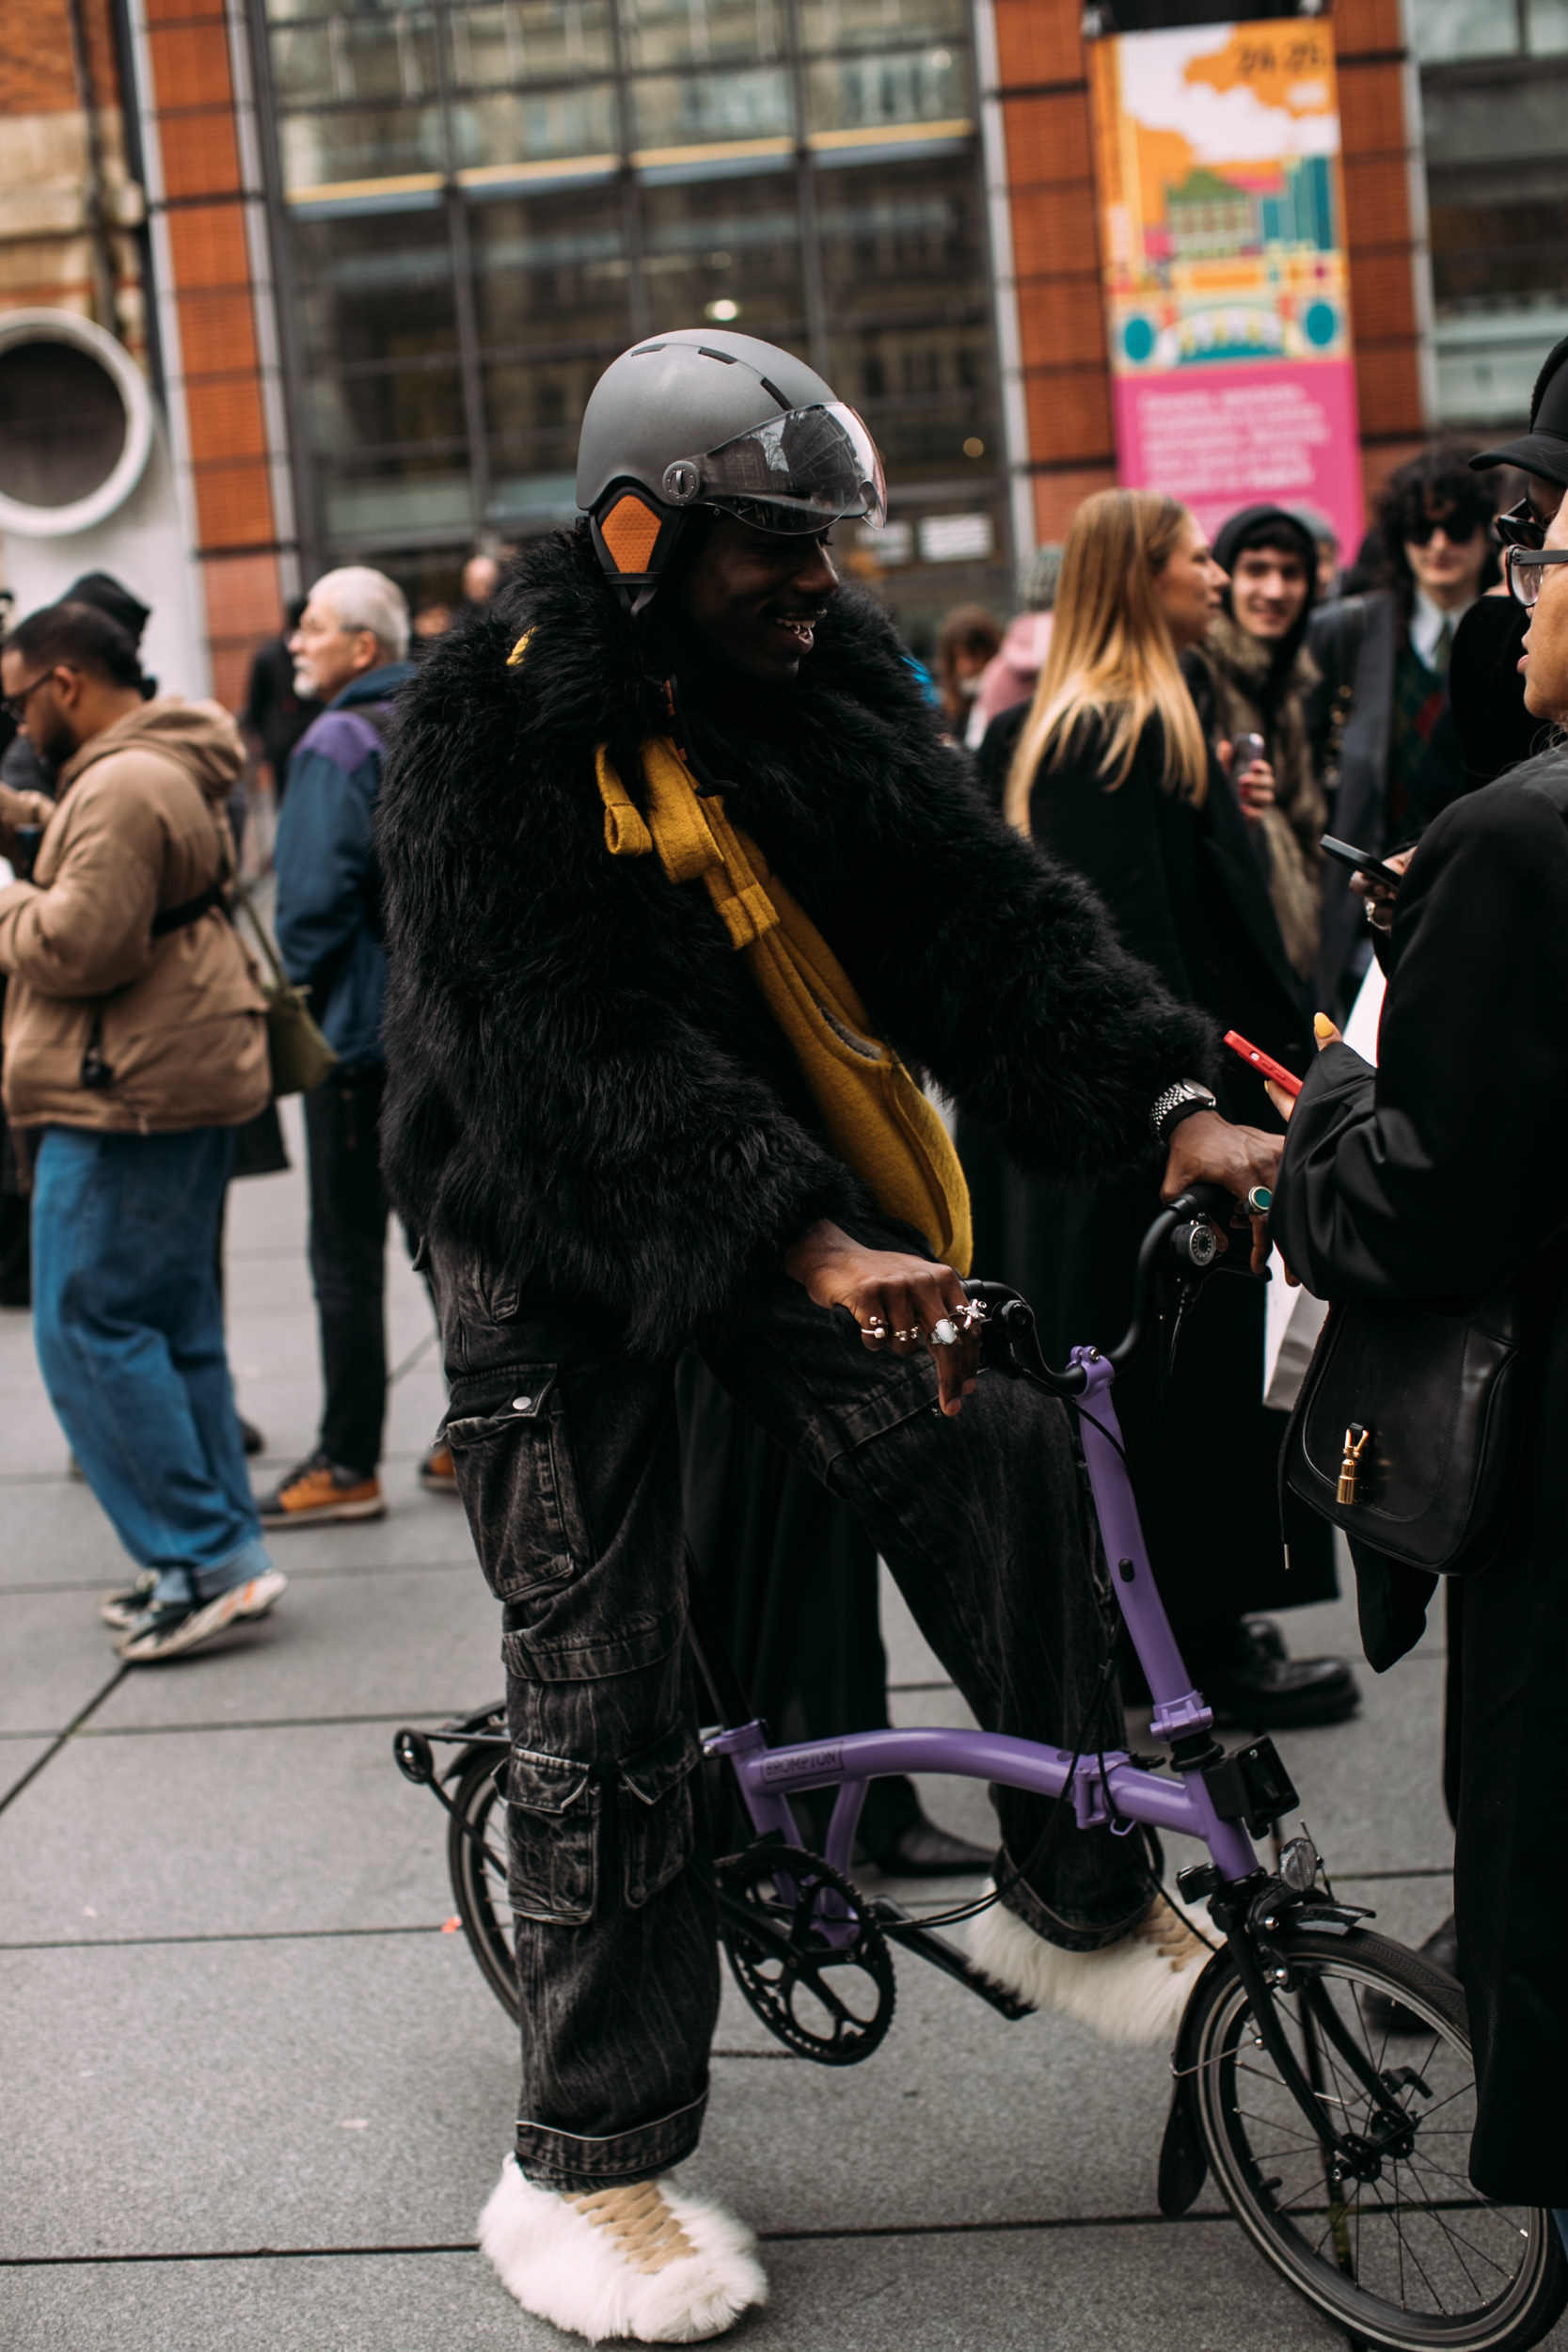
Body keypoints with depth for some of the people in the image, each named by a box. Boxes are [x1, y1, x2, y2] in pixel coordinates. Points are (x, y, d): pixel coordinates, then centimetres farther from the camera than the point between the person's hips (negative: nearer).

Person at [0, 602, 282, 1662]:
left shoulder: (122, 788, -17)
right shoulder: (171, 772, 17)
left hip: (128, 1101, -11)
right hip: (185, 1086, 11)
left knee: (89, 1331, -7)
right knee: (177, 1327, 14)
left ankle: (206, 1558, -7)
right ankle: (224, 1554, 18)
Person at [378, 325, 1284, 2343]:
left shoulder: (826, 680, -4)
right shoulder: (498, 734, -21)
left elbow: (984, 905, -11)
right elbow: (592, 1045, -31)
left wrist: (1172, 1104, -26)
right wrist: (808, 1247, -43)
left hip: (797, 1179, 5)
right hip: (551, 1223, -5)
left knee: (992, 1459, -15)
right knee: (600, 1686, -3)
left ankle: (1080, 1900, 5)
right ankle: (586, 2165, 11)